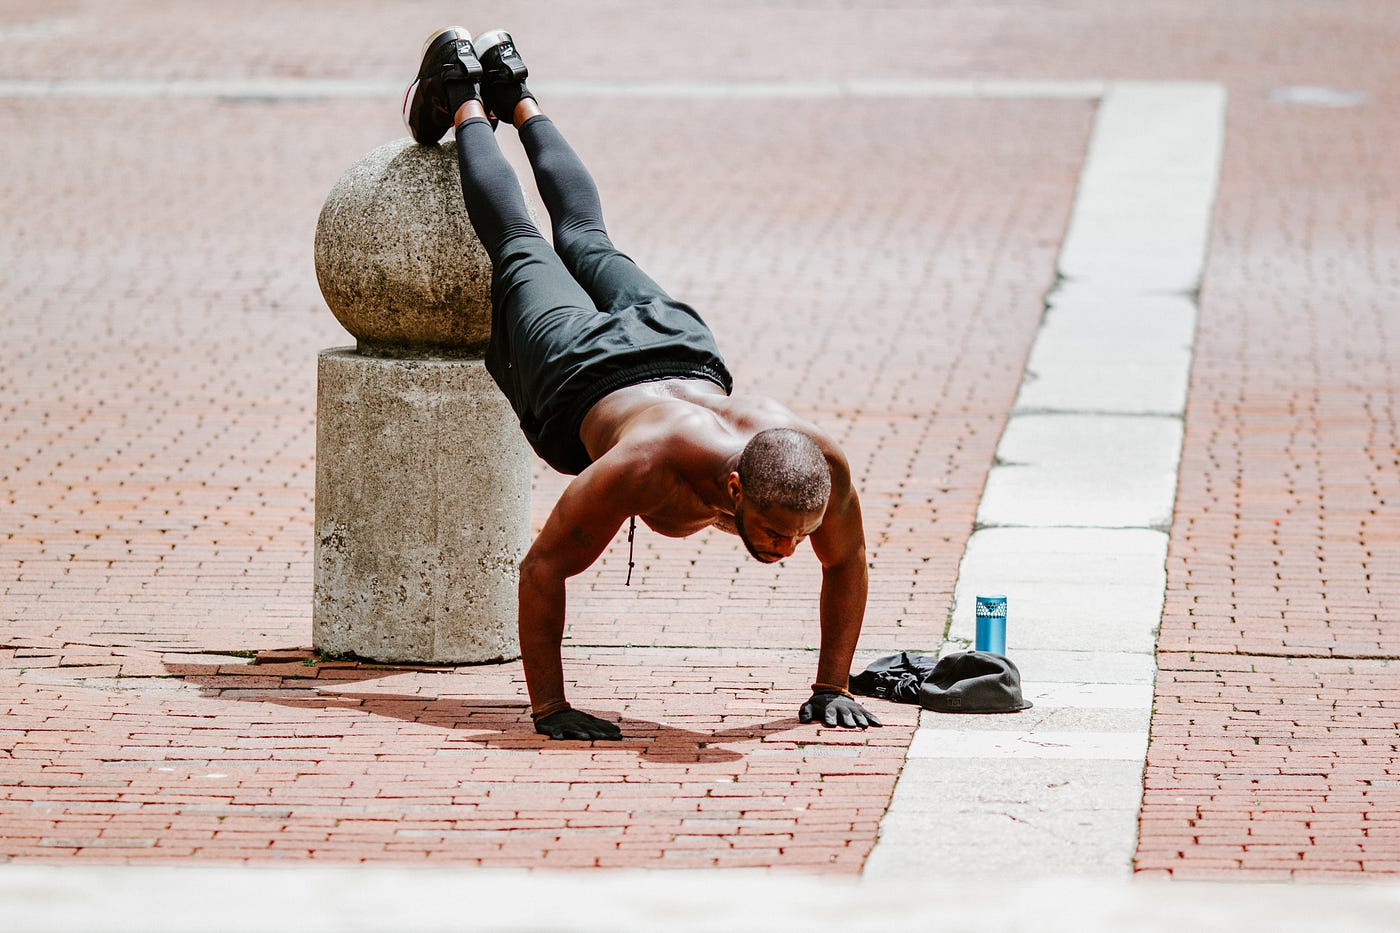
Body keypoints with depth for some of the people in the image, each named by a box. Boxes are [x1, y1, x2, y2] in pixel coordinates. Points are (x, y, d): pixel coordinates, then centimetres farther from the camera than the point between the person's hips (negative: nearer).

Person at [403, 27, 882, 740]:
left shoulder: (821, 462, -40)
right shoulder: (648, 465, -50)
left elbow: (846, 563, -18)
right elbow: (542, 570, -40)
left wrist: (832, 688, -19)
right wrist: (547, 708, -40)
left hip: (685, 352, 4)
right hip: (580, 375, -3)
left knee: (587, 242, 33)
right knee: (519, 250, 27)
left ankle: (517, 97, 57)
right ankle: (464, 102, 51)